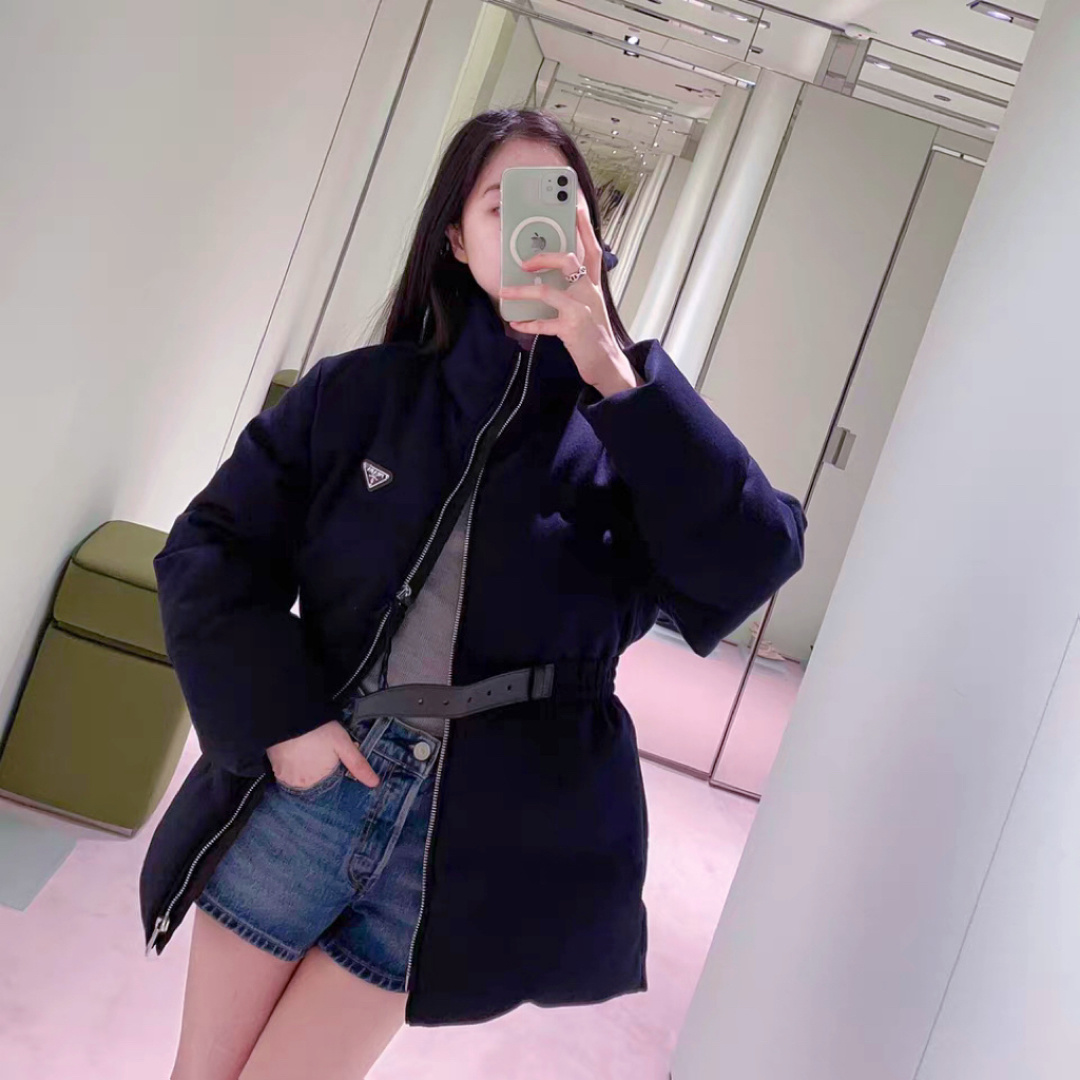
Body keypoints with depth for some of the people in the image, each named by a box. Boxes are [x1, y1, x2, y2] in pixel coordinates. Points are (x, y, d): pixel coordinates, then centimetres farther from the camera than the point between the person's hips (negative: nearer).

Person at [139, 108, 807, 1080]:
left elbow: (757, 556, -20)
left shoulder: (625, 429, -3)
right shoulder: (364, 389, -1)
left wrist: (613, 371, -25)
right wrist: (278, 719, -11)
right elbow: (210, 547, 1)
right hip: (306, 785, 2)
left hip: (480, 830, -1)